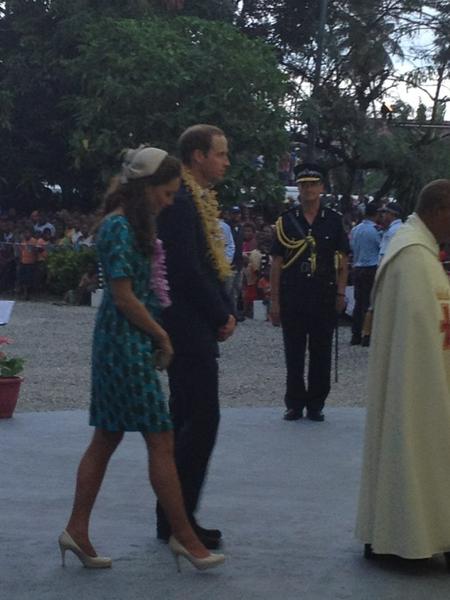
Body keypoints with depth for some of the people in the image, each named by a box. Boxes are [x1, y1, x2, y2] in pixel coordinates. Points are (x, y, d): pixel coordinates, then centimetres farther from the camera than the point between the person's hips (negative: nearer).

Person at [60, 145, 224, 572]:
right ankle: (183, 536, 1)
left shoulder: (127, 224, 15)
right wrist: (161, 336, -8)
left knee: (106, 439, 12)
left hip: (119, 342, 10)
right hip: (127, 342, -10)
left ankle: (77, 529, 15)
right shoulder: (120, 228, -15)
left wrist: (156, 335, 9)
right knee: (161, 440, -5)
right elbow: (124, 297, -18)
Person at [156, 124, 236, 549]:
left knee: (187, 419, 12)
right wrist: (222, 316, -12)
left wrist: (224, 311, 7)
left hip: (196, 327, 10)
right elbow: (187, 270, -21)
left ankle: (174, 517, 18)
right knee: (202, 418, -8)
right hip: (189, 327, -10)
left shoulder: (198, 200, 16)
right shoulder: (181, 201, -15)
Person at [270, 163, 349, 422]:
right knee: (294, 354, 5)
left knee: (321, 353, 5)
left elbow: (342, 259, 6)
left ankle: (316, 404, 14)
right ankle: (295, 403, 14)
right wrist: (274, 301, -1)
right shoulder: (286, 221, 3)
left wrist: (341, 293, -4)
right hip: (292, 297, 0)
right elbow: (276, 263, 3)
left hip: (325, 296, 0)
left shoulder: (333, 220, 4)